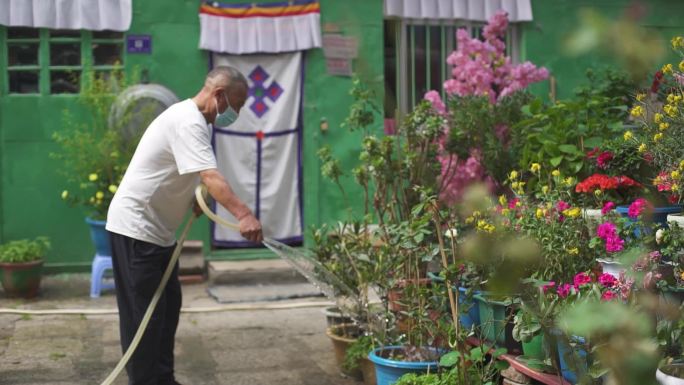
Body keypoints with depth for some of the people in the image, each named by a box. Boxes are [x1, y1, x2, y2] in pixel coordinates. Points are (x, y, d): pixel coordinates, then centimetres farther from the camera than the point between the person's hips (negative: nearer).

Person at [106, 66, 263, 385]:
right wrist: (244, 214, -46)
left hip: (157, 228, 11)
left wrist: (197, 198, 1)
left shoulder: (192, 119, 12)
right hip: (136, 227, -11)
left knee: (167, 306, 16)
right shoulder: (188, 121, -21)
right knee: (144, 313, -6)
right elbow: (210, 176, -36)